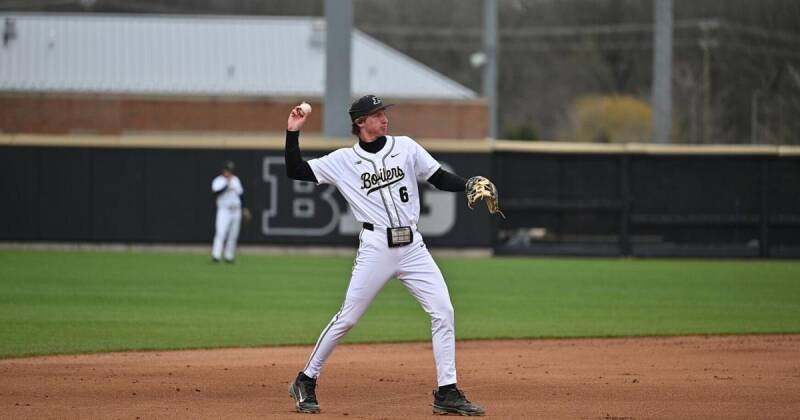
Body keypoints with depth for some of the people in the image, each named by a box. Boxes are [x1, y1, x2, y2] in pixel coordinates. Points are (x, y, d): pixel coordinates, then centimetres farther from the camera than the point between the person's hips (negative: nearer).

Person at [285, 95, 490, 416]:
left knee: (443, 312, -6)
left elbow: (441, 179, 10)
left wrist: (471, 185, -8)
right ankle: (305, 382, 13)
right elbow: (295, 171, 2)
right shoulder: (343, 160, 3)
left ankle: (447, 393, 0)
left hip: (413, 247, 3)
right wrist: (293, 133, -9)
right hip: (376, 248, -3)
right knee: (347, 318, -2)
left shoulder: (405, 147, 9)